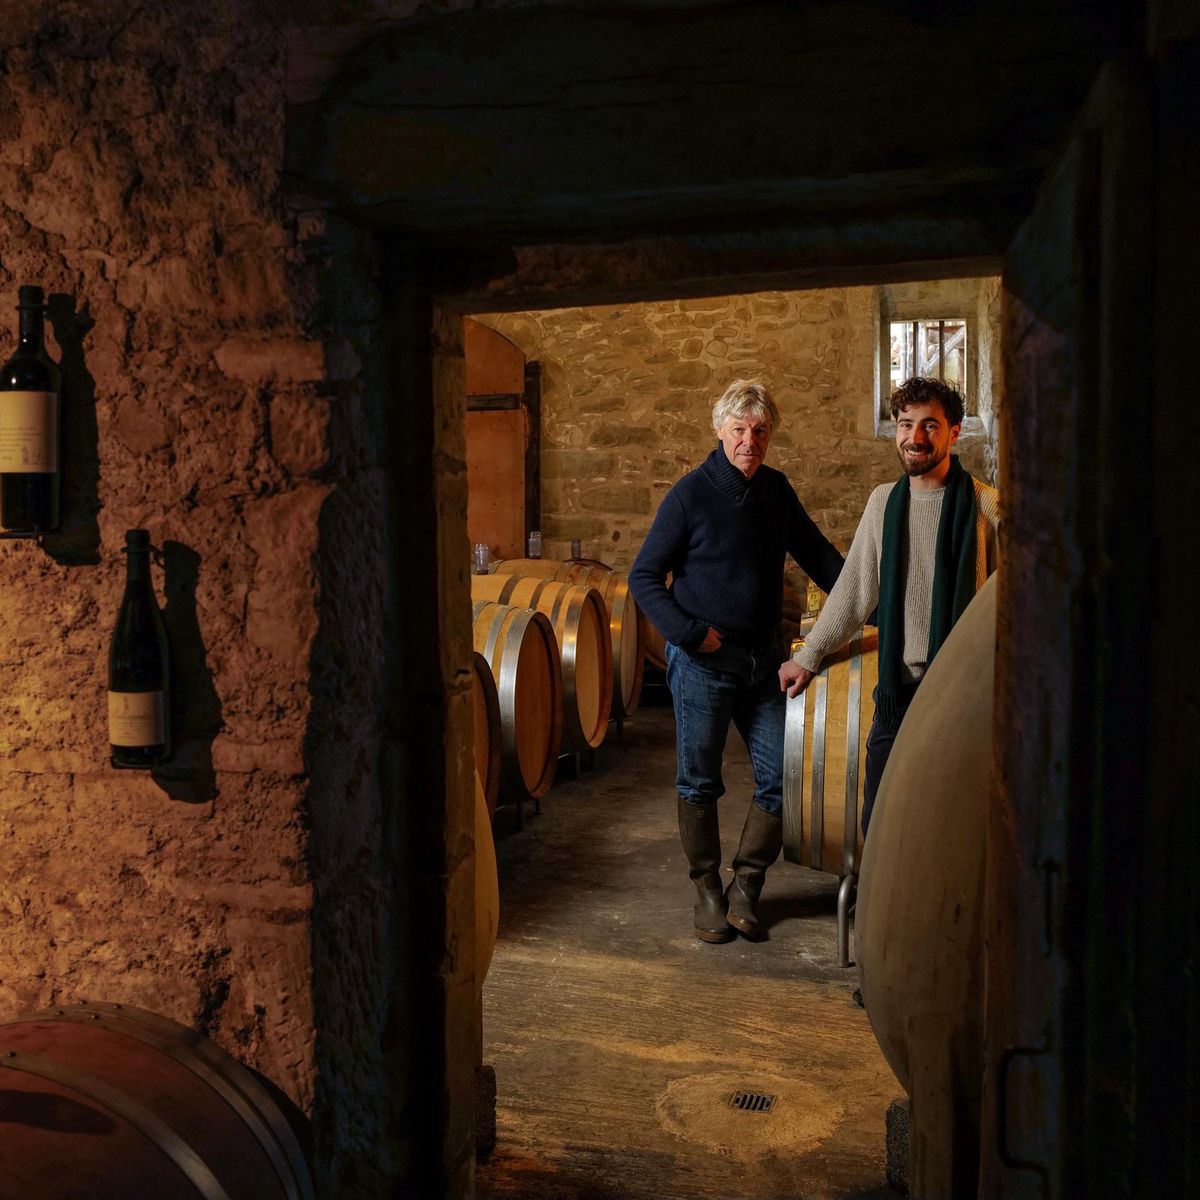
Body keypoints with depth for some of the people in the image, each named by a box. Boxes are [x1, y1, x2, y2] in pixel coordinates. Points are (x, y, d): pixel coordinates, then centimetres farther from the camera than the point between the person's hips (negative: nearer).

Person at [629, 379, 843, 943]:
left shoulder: (776, 488, 7)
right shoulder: (691, 493, -8)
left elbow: (817, 554, 17)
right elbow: (643, 577, -6)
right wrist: (690, 633, -15)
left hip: (762, 658, 5)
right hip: (702, 663, -5)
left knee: (781, 778, 4)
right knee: (698, 782, 6)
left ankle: (746, 883, 23)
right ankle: (707, 891, 23)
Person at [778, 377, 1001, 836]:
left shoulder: (986, 504, -4)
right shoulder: (884, 501, 10)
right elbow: (854, 588, 17)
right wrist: (809, 656, 18)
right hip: (898, 689, 4)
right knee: (878, 823, 4)